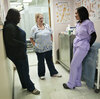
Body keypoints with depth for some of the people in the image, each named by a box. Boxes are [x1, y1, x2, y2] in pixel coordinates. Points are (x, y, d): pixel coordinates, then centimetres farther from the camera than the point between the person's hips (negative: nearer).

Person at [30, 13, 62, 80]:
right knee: (41, 62, 11)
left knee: (50, 60, 15)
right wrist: (35, 45, -9)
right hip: (40, 49, -3)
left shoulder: (47, 26, 5)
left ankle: (54, 73, 26)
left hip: (49, 47, 4)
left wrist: (51, 42, 4)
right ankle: (41, 75, 26)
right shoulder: (34, 28, -7)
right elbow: (31, 39, -4)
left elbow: (51, 35, 13)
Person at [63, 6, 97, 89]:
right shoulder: (78, 23, 9)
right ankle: (77, 82, 24)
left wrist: (88, 46, -3)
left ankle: (71, 84, 8)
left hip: (82, 47, -7)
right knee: (78, 64, 13)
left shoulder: (88, 23, -13)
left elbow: (93, 36, -11)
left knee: (73, 65, -5)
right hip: (76, 45, 8)